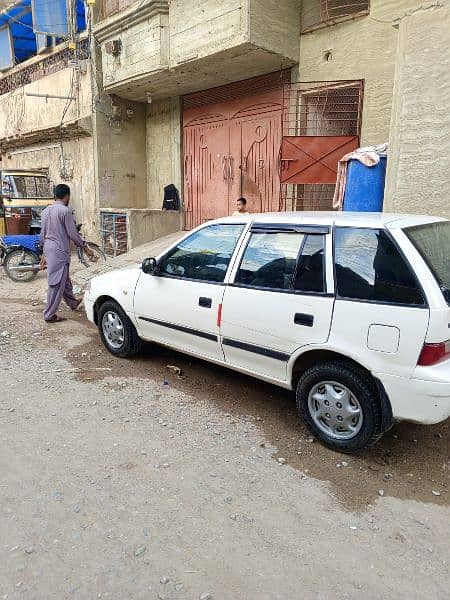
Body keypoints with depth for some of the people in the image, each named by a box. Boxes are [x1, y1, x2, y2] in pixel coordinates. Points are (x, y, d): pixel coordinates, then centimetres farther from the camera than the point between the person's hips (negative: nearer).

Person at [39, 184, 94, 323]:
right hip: (59, 251, -9)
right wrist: (86, 248, -2)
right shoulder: (65, 211, -14)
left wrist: (44, 254, 24)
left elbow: (42, 234, 15)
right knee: (57, 284, -2)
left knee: (64, 279, 23)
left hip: (48, 249, 9)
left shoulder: (46, 211, 10)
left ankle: (72, 302, 41)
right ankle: (50, 315, 2)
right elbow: (73, 233, -14)